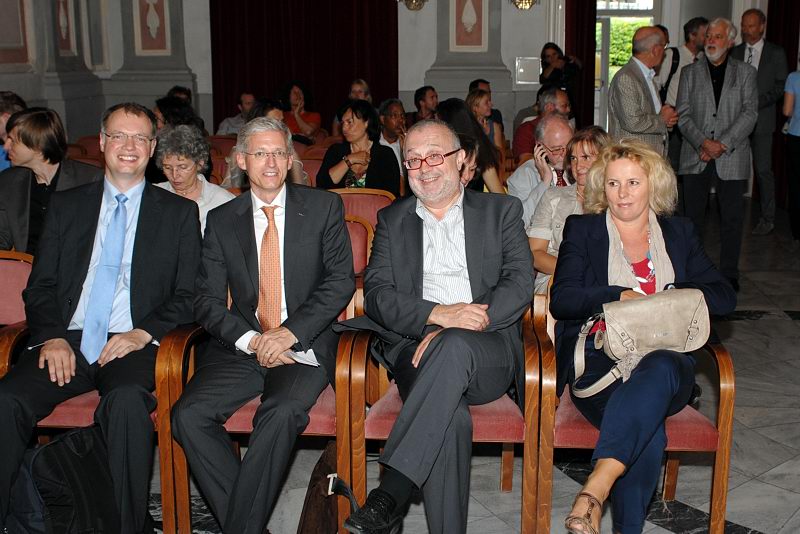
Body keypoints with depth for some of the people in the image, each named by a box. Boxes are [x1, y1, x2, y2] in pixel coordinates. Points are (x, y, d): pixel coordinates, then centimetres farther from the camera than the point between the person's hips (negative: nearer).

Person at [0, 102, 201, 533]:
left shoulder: (179, 212, 13)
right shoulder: (65, 205, 19)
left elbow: (188, 296, 6)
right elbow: (39, 286, 13)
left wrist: (144, 333, -12)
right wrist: (52, 336, -7)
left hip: (135, 345, -2)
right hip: (67, 341, 3)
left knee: (126, 401, -35)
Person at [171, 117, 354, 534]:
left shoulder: (323, 208, 6)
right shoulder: (221, 221, 11)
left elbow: (342, 279, -1)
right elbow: (207, 301, 6)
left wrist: (291, 331, -14)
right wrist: (250, 341, -12)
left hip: (305, 346, -2)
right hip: (241, 347, 3)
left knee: (281, 413, -33)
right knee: (188, 415, -22)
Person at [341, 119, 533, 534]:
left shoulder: (501, 211, 14)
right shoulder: (392, 220, 18)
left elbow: (521, 283, 0)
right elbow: (377, 295, 5)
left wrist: (450, 331, -15)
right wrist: (438, 314, -16)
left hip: (490, 351, -1)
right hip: (417, 347, 1)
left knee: (453, 345, -37)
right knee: (450, 415, -34)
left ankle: (391, 493, -37)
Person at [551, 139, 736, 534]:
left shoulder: (679, 232, 21)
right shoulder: (582, 229, 15)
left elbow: (724, 297, 11)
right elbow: (561, 300, 1)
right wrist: (621, 296, -12)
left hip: (666, 359, 2)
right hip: (600, 356, -1)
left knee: (658, 369, -39)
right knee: (649, 431, -35)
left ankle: (595, 489, -48)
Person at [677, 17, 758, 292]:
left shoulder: (746, 73, 8)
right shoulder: (690, 73, 10)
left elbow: (750, 113, -2)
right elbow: (683, 115, 2)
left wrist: (723, 144, -14)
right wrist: (704, 143, -13)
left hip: (732, 156, -1)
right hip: (696, 156, 1)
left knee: (732, 218, 3)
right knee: (693, 215, 4)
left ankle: (729, 274, 12)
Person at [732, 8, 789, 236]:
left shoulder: (776, 53, 3)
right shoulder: (735, 52, 12)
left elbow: (782, 85, 0)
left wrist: (758, 102, -11)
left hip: (761, 119, -3)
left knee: (763, 170, -3)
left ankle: (767, 218, 6)